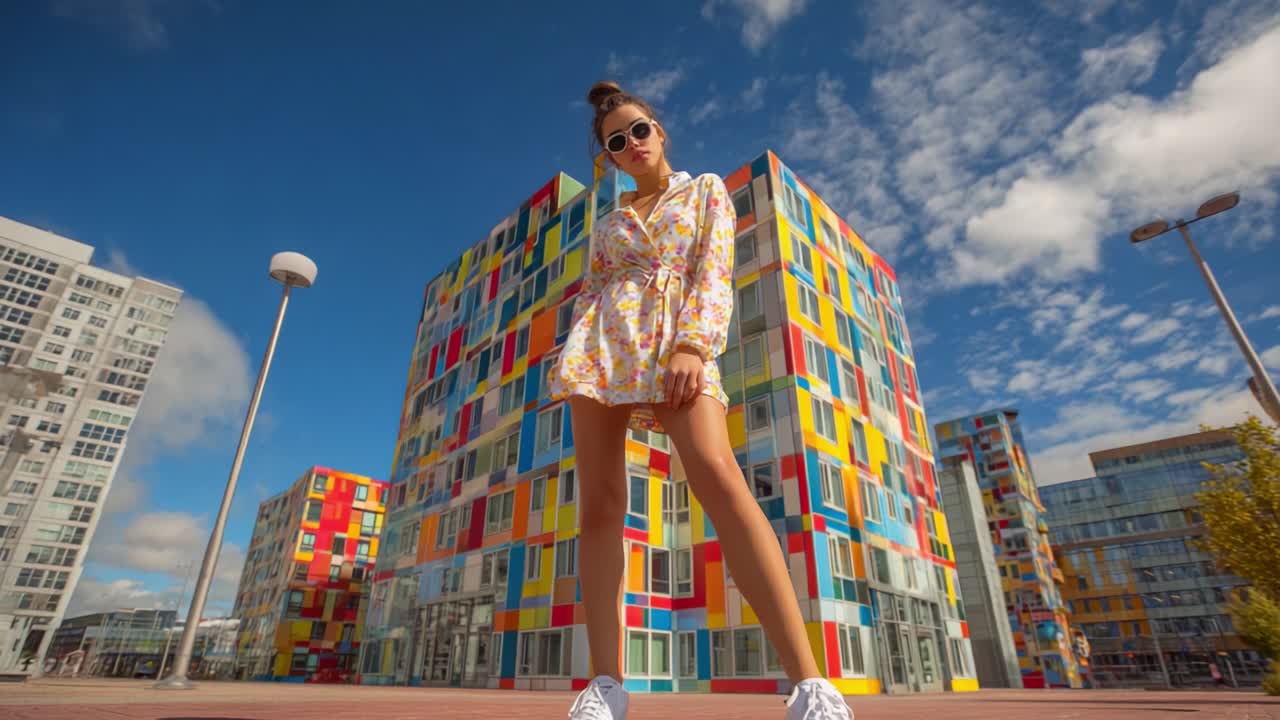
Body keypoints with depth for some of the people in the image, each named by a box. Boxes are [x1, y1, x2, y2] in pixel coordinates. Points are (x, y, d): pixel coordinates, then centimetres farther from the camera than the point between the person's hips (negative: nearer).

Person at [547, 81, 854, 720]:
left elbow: (715, 274, 3)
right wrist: (572, 358, 6)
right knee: (598, 506, -9)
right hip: (603, 343, 4)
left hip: (676, 341, -4)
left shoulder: (707, 190, 18)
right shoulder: (608, 221, 27)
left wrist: (692, 346, -14)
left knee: (717, 477, -28)